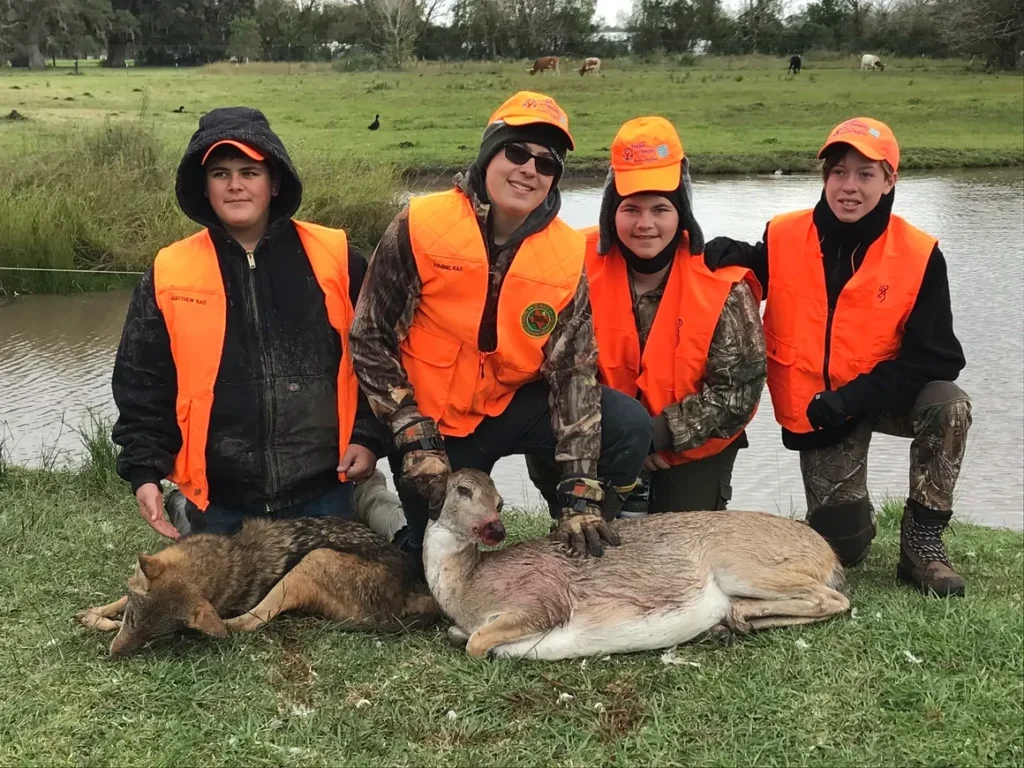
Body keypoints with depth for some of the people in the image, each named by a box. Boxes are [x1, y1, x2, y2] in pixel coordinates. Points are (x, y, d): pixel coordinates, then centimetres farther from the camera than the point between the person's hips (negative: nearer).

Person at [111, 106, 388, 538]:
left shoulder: (334, 258, -2)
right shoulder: (169, 274, 0)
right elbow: (142, 384, 5)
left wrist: (369, 436, -1)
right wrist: (145, 470, -1)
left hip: (322, 492, 0)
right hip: (218, 504, 1)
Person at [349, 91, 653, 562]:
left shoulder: (566, 255, -10)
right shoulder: (421, 225, -16)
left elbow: (573, 372, -12)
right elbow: (371, 339, -10)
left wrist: (580, 497, -20)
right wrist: (414, 439, -18)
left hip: (511, 407, 2)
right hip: (428, 422, -2)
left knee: (628, 428, -15)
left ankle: (582, 543, 8)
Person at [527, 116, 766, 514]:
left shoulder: (721, 286, -21)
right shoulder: (582, 265, -17)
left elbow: (740, 389, -17)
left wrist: (663, 433, -24)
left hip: (692, 448, -1)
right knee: (547, 456, -23)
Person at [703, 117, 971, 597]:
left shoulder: (920, 255, -13)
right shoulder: (784, 238, -9)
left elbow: (931, 358, -16)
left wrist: (851, 400, -28)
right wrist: (727, 256, -22)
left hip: (884, 398, 0)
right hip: (812, 411, 0)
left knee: (948, 406, -32)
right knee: (842, 544, -6)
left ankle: (922, 544, -14)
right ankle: (843, 505, 34)